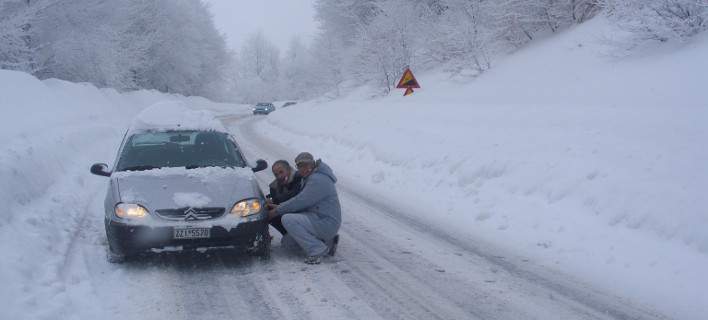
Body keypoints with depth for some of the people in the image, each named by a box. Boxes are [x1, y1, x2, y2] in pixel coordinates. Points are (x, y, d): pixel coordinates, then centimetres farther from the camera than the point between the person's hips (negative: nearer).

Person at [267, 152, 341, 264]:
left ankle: (317, 250, -19)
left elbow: (300, 201, -20)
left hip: (326, 223, -11)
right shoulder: (312, 177, 15)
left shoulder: (318, 180, -19)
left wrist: (277, 211, -10)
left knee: (287, 220, -24)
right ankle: (328, 242, 13)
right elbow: (301, 201, 15)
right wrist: (279, 207, 4)